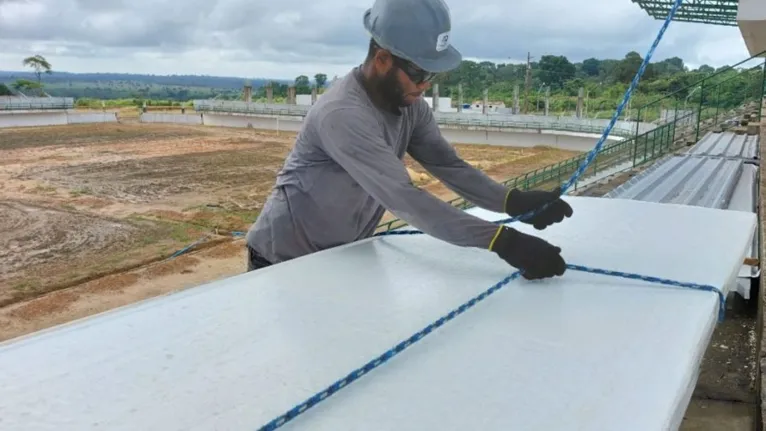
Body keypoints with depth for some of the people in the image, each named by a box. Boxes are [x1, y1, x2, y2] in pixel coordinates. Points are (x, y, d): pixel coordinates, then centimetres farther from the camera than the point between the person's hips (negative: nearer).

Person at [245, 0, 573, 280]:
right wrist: (499, 240, -43)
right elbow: (403, 199, -39)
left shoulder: (409, 105, -6)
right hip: (285, 261, -7)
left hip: (343, 255, 7)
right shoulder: (342, 114, -32)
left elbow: (449, 166, -11)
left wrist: (513, 201, -28)